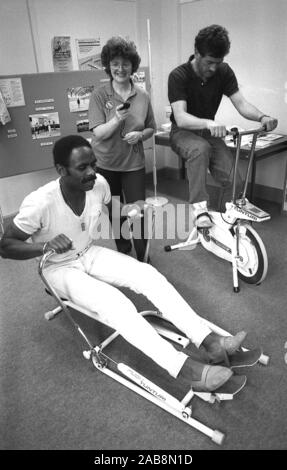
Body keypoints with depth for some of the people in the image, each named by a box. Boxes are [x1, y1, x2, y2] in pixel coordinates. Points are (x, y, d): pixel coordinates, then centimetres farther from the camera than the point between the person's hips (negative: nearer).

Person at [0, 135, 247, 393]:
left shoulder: (99, 184, -15)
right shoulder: (40, 203, -29)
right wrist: (45, 246, -37)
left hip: (90, 253, 5)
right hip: (59, 268, -4)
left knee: (148, 274, -18)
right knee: (115, 303, -30)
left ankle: (209, 341, -20)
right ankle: (183, 369, -28)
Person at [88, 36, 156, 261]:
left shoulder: (142, 95, 0)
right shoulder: (99, 95, -6)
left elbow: (151, 128, 9)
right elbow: (98, 133, -13)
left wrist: (140, 135, -13)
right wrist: (117, 119, -30)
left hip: (134, 164, 0)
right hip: (106, 164, 0)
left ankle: (142, 259, 17)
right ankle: (123, 253, 35)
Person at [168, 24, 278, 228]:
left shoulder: (224, 72, -4)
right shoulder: (178, 76, -17)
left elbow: (241, 103, -11)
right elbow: (181, 118, -29)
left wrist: (262, 116, -33)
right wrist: (208, 123, -49)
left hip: (210, 133, 3)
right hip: (183, 133, -3)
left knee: (235, 182, -20)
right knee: (200, 148, -41)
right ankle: (199, 208, -36)